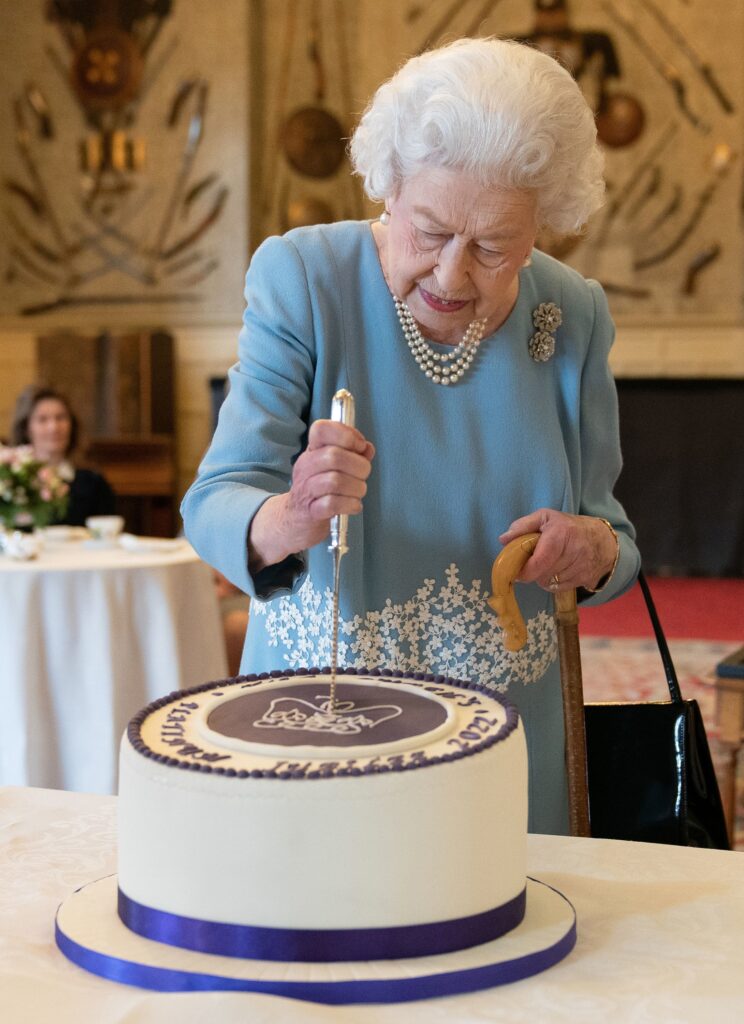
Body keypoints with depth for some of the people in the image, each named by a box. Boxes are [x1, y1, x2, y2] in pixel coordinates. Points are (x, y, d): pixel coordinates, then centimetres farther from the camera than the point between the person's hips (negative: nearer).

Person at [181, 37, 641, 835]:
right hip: (313, 719, -1)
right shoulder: (300, 277, -12)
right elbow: (215, 504, -18)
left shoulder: (572, 315, -5)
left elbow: (610, 525, 4)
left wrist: (596, 551, -18)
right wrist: (288, 521, -39)